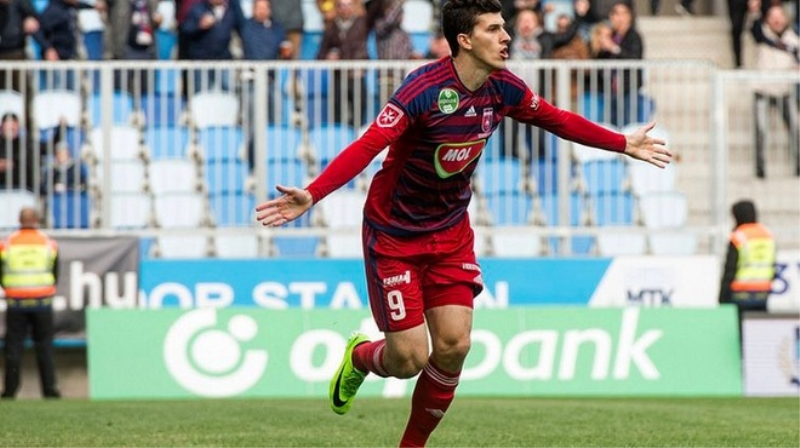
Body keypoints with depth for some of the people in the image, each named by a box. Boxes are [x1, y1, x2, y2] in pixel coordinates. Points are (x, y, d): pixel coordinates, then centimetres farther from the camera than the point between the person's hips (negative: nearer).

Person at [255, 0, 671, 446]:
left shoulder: (502, 88, -5)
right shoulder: (424, 89, -26)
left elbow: (558, 120, 13)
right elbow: (367, 146, -33)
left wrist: (624, 144, 19)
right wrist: (311, 195, -45)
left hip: (451, 233, 6)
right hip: (395, 233, -6)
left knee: (453, 347, -4)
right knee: (410, 358, -7)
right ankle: (360, 357, 31)